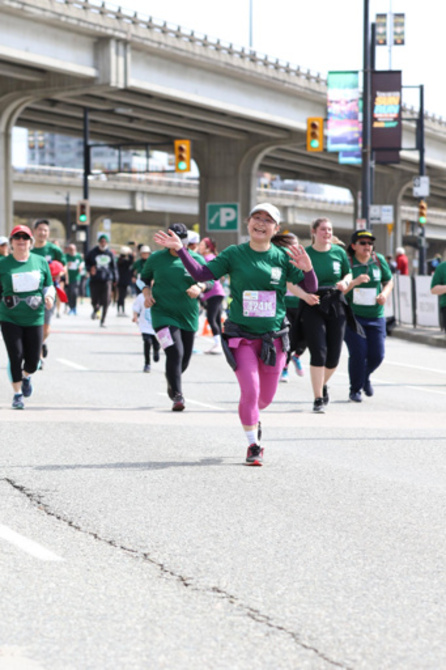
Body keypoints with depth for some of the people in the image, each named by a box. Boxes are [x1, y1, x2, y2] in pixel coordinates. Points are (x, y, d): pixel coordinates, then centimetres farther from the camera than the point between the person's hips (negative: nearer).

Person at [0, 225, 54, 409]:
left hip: (34, 318, 2)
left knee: (33, 359, 3)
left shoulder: (41, 262, 5)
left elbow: (48, 286, 13)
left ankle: (26, 377, 39)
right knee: (15, 357, -8)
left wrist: (49, 296, -6)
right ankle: (17, 394, 9)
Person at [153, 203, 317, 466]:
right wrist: (180, 250, -12)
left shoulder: (283, 257, -1)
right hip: (241, 335, -2)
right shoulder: (234, 254, -2)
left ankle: (251, 417, 46)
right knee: (251, 389, -14)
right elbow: (202, 274, -1)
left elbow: (310, 288, -2)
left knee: (266, 397, 11)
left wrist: (307, 269, -23)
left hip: (274, 336, 2)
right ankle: (253, 445, 3)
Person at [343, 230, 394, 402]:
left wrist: (385, 293, -4)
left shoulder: (379, 260, 3)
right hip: (352, 315, -3)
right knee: (358, 353, -11)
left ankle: (365, 377, 34)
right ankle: (355, 389, 10)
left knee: (377, 355, 0)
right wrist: (354, 282, -28)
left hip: (375, 316, 4)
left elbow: (389, 281, 16)